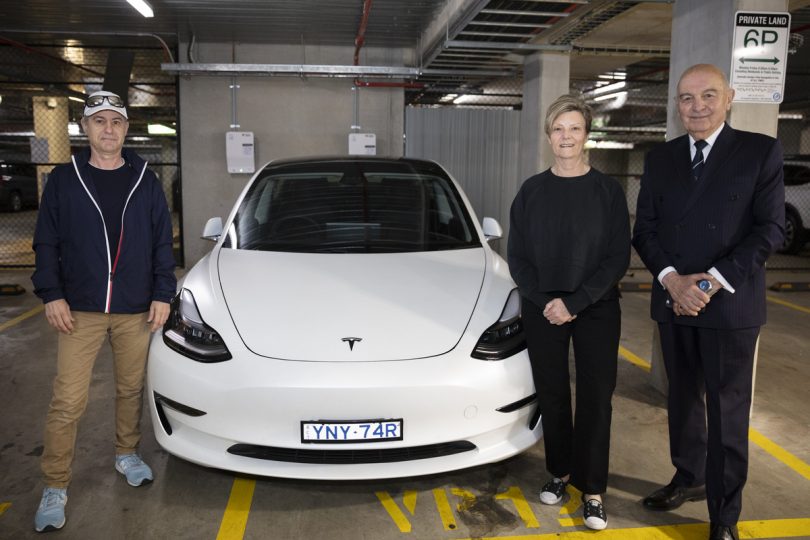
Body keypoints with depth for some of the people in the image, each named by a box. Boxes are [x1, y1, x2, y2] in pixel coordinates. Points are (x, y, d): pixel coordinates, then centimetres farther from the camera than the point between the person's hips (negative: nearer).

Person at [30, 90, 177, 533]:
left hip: (136, 311, 1)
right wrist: (51, 295, -5)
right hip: (80, 311, -1)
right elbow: (46, 242, 4)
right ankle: (55, 488, 13)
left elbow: (162, 243, 6)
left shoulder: (145, 181, 4)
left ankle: (127, 454, 35)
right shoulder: (64, 179, 2)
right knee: (68, 401, -1)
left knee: (131, 388, 13)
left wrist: (162, 294, 0)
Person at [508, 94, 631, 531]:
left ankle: (592, 488, 17)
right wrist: (545, 301, -11)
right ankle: (560, 471, 29)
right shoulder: (532, 191, 2)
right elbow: (517, 256, 2)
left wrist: (575, 302, -15)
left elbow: (618, 257, -6)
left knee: (596, 398, 2)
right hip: (543, 309, 2)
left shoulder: (608, 190, -2)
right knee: (552, 395, 9)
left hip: (597, 309, -1)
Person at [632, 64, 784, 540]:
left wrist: (714, 281, -17)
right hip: (673, 304, 4)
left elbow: (770, 229, -8)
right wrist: (671, 279, -12)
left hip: (731, 306, -3)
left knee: (728, 413, 4)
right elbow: (645, 230, 4)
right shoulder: (660, 159, 8)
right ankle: (689, 478, 37)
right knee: (683, 400, 17)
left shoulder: (761, 151, -2)